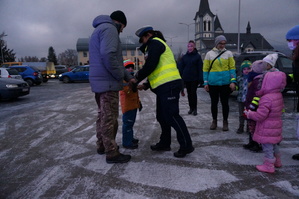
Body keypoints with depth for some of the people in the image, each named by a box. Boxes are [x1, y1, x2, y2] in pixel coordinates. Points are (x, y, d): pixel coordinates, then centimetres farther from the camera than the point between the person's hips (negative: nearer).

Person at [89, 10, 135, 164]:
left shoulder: (99, 30, 25)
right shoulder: (109, 28, -8)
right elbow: (108, 56, -26)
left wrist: (128, 77, 19)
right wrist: (121, 76, -12)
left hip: (99, 82, 10)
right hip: (108, 82, -10)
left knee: (103, 116, 18)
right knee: (109, 118, -4)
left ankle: (102, 146, 30)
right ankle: (112, 153, 5)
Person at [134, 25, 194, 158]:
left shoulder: (155, 43, -2)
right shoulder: (154, 46, 29)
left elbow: (150, 66, -16)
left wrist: (137, 77, -3)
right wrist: (146, 85, 17)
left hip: (169, 86, -10)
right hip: (164, 86, 10)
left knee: (171, 116, -8)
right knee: (162, 116, 14)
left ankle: (186, 146, 0)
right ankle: (165, 143, 25)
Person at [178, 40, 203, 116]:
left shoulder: (197, 56, -2)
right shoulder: (184, 56, 6)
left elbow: (200, 68, -6)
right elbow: (181, 67, 6)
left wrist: (200, 79, -12)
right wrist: (181, 77, -1)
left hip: (194, 79, -3)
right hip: (186, 78, 3)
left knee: (193, 93, -2)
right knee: (189, 93, 9)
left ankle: (194, 108, 9)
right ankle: (191, 107, 20)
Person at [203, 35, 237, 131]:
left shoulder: (228, 53, 4)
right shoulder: (209, 54, 3)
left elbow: (232, 68, 1)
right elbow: (205, 69, 3)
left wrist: (233, 81, -8)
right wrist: (205, 83, -2)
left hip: (225, 83, 0)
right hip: (213, 83, 0)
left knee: (225, 102, 7)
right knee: (214, 102, 10)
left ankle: (225, 122, 22)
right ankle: (214, 121, 26)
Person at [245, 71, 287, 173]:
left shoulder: (266, 99, -28)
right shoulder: (279, 95, 2)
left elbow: (260, 116, -28)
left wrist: (249, 114, -9)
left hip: (267, 130, -10)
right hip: (276, 126, 10)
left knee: (267, 147, 3)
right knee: (274, 145, 26)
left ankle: (269, 166, 15)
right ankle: (277, 161, 42)